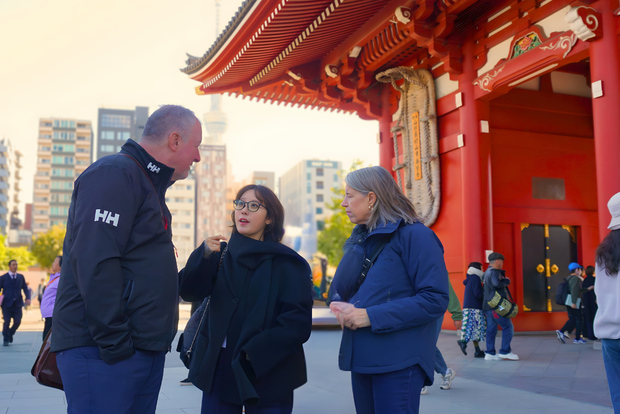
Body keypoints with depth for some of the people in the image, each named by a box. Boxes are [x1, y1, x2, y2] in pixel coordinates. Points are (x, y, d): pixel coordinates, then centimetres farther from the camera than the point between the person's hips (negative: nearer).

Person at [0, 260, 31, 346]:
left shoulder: (21, 277, 11)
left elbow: (25, 289, 8)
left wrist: (28, 298, -9)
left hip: (17, 303, 2)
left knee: (17, 321, -1)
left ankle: (10, 334, 28)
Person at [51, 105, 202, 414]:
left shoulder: (148, 184, 20)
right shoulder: (115, 173, -11)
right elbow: (95, 263, -22)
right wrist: (115, 342, -21)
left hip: (147, 350, 10)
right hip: (102, 352, -10)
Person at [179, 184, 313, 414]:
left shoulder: (288, 264, -4)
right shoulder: (222, 253, 6)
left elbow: (298, 324, -10)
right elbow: (189, 291, -6)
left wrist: (255, 352, -17)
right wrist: (204, 255, -22)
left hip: (268, 373, -2)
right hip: (219, 368, 3)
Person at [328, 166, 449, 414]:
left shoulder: (415, 235, -11)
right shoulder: (359, 240, 14)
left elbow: (435, 300, -17)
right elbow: (337, 289, 19)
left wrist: (372, 316, -20)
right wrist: (341, 306, -5)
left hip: (399, 363, -7)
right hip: (362, 358, 8)